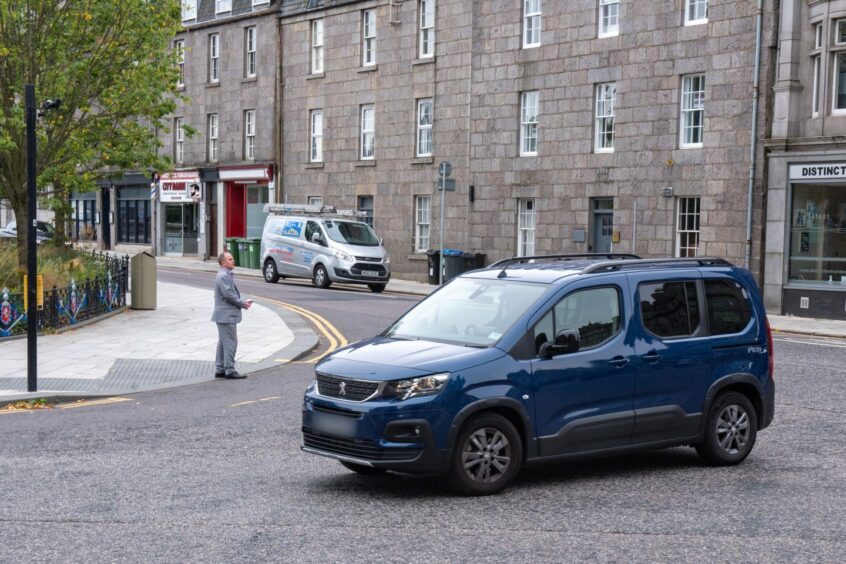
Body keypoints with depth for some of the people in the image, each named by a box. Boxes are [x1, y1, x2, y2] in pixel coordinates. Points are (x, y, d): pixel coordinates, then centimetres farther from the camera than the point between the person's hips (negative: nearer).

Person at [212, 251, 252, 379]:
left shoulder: (227, 275, 17)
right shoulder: (223, 276, -16)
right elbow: (228, 294, -22)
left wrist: (243, 302, 8)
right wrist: (242, 303, -12)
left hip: (225, 315, 11)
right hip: (227, 315, -11)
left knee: (223, 343, 14)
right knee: (230, 343, -8)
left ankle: (220, 369, 20)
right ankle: (229, 370, -6)